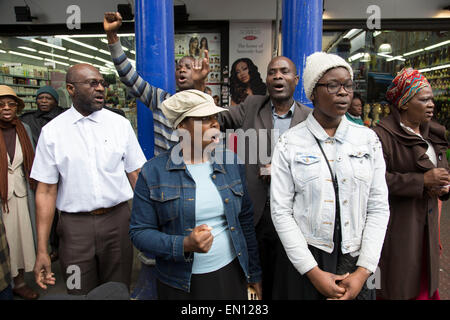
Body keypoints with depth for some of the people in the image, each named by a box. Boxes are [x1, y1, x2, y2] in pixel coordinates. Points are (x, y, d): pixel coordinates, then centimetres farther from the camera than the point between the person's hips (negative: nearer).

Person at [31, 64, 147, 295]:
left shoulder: (120, 124, 0)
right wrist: (42, 250, -3)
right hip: (75, 225, 0)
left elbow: (136, 174, 1)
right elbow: (46, 191, -1)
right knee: (80, 293, 14)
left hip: (118, 219, 1)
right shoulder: (52, 131, -1)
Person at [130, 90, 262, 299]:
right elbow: (140, 232, -8)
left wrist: (254, 274, 9)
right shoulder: (153, 172, -9)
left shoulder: (231, 164, -1)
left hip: (230, 274, 3)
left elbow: (245, 221, 5)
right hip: (179, 285, -2)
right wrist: (184, 245, -24)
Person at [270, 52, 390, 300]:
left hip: (358, 261, 2)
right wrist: (314, 273, -12)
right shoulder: (289, 144, -8)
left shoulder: (368, 139, 0)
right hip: (307, 261, -2)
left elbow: (379, 207, -1)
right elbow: (281, 210, -10)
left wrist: (363, 271, -7)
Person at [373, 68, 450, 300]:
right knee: (397, 284, 4)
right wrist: (422, 180, -22)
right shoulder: (383, 135, -16)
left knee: (425, 280, 17)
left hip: (426, 223, 7)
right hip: (396, 224, -7)